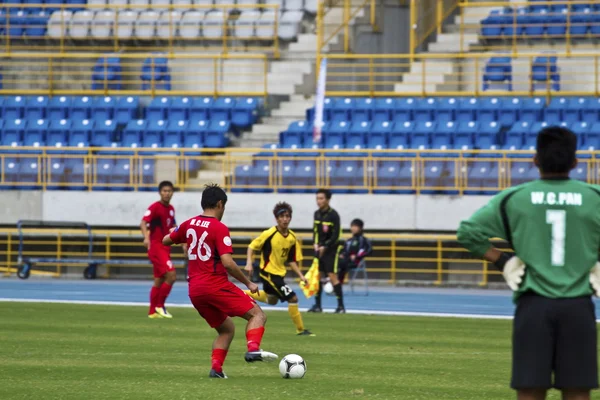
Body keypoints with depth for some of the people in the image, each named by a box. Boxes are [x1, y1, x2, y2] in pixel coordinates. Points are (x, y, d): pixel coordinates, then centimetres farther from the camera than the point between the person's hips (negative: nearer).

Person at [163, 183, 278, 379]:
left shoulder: (189, 224, 9)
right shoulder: (220, 228, -10)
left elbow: (166, 240, 23)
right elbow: (227, 262, -18)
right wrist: (248, 283, -9)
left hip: (194, 289, 7)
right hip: (216, 285, -7)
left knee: (226, 328, 20)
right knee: (257, 314, -4)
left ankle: (216, 368, 3)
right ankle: (253, 349, -30)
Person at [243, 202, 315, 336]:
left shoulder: (292, 237, -3)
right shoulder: (269, 234, -21)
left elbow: (291, 260, 4)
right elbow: (252, 247, -11)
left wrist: (300, 275, -4)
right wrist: (249, 263, -24)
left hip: (279, 273, 8)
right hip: (268, 272, -8)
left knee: (271, 300, 30)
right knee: (292, 298, -14)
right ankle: (300, 329, -2)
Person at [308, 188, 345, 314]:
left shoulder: (333, 215, -12)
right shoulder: (317, 214, 8)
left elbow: (336, 235, -14)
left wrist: (325, 247, -16)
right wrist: (316, 243, 1)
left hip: (330, 249, -6)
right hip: (319, 249, 6)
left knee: (332, 276, -10)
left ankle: (341, 306, -6)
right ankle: (317, 305, 11)